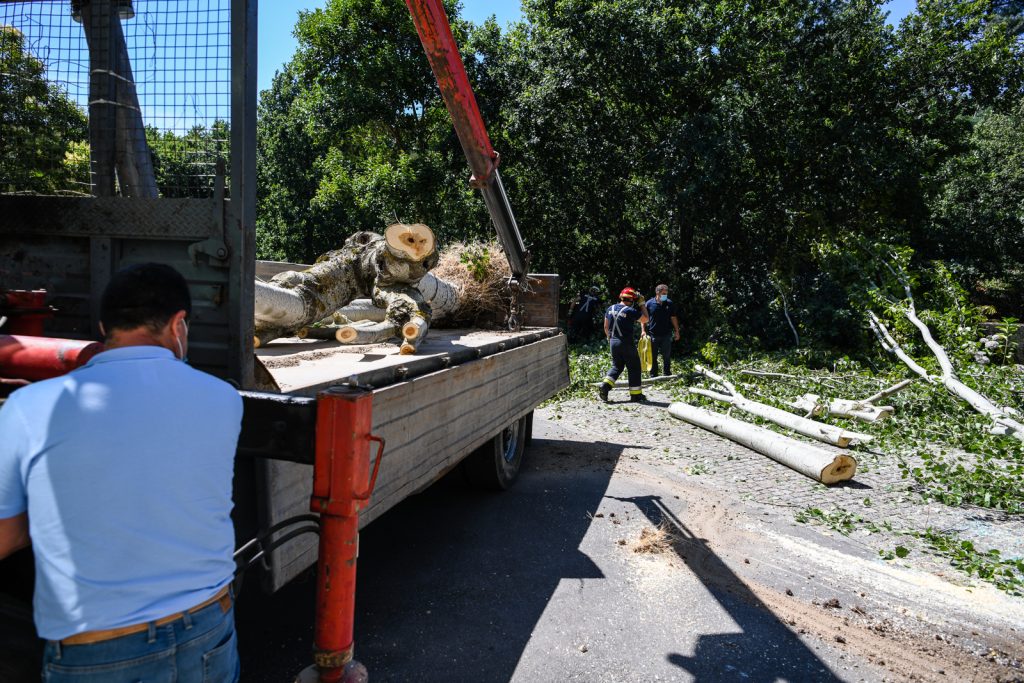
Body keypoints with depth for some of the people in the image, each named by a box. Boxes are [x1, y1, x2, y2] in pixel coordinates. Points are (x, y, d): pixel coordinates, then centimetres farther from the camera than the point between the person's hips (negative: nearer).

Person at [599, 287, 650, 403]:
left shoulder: (610, 309, 5)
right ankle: (636, 395, 12)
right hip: (626, 343, -6)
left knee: (616, 366, 18)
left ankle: (604, 387, -1)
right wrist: (642, 305, 3)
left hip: (613, 342, 6)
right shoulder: (630, 311, -14)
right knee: (634, 368, 7)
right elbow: (645, 319, -5)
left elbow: (606, 326, 11)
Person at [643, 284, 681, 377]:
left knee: (667, 356, 8)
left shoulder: (669, 303, 3)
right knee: (653, 356, 6)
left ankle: (667, 374, 20)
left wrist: (676, 331, 7)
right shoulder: (649, 303, -3)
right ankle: (653, 375, 16)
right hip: (653, 334, -1)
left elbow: (673, 318, 9)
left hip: (666, 334, 1)